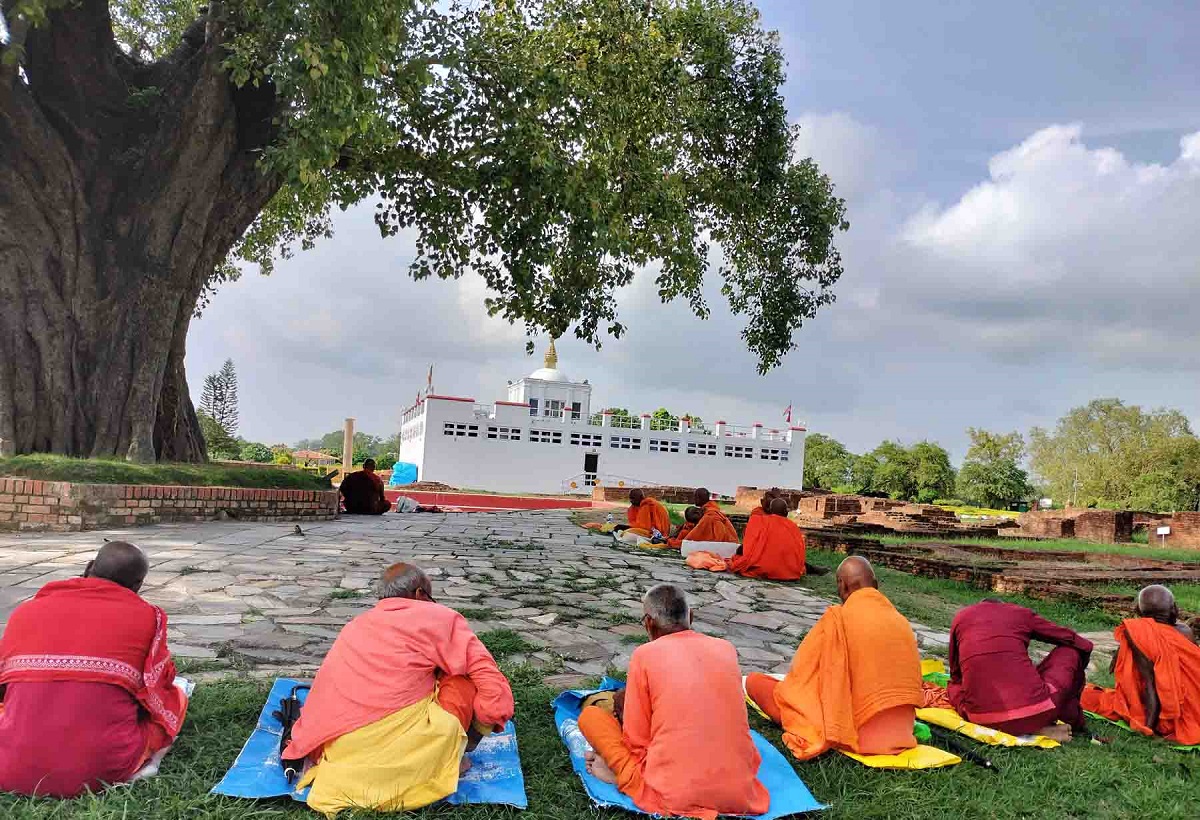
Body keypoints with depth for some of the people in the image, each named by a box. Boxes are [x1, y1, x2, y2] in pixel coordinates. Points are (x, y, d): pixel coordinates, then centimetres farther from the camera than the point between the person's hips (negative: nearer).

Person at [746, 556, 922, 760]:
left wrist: (786, 685, 14)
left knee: (754, 681, 1)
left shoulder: (838, 618, -13)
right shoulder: (902, 621, 3)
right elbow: (911, 681, 12)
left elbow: (800, 673, -6)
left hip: (851, 728, -6)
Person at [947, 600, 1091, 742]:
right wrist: (1076, 675, 46)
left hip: (982, 717, -1)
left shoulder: (961, 616, 22)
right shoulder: (1022, 613, 18)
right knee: (1070, 650, 27)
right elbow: (1084, 645, 27)